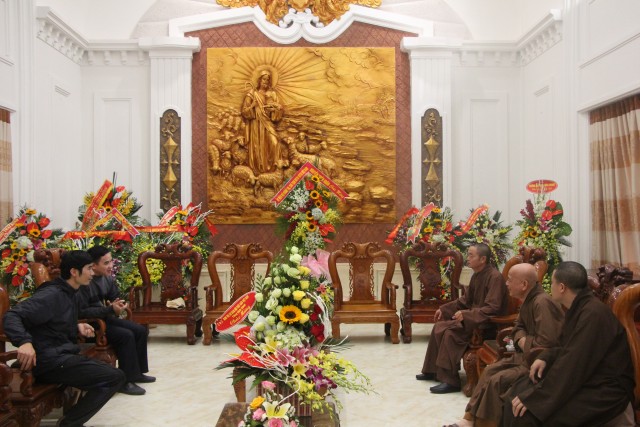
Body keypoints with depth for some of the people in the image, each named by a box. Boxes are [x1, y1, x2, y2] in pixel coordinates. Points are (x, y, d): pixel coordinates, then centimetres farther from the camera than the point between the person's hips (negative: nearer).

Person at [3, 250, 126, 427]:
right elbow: (12, 316, -25)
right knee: (115, 377, -16)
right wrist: (24, 341, -42)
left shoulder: (68, 293, 14)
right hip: (51, 360, -10)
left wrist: (77, 327, 7)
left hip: (64, 355, 10)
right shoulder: (52, 294, -16)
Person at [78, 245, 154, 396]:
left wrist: (117, 305, -12)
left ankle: (137, 372, 13)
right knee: (126, 335, -24)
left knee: (141, 331, 0)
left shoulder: (108, 278, 1)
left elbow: (115, 298, 13)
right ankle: (125, 381, -13)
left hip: (106, 318, 9)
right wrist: (110, 309, -29)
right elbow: (82, 312, -27)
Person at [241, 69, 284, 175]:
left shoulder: (272, 94, 10)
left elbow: (281, 111, 7)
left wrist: (276, 107, -13)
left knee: (273, 143, -14)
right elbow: (244, 112, -1)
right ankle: (258, 170, 6)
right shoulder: (252, 93, 2)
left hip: (268, 124, 2)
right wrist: (252, 105, -16)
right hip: (256, 125, -2)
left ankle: (270, 167, -3)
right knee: (258, 147, -5)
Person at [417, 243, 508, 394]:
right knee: (439, 326, 1)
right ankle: (433, 370, 11)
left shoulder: (495, 277, -20)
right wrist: (443, 309, 9)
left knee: (450, 332, -25)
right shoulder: (477, 275, 8)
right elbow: (465, 300, 16)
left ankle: (450, 381, -19)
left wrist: (466, 314, -32)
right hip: (474, 318, 9)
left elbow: (492, 309, -27)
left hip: (488, 324, -9)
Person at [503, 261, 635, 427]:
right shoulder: (579, 307, 8)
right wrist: (545, 357, 1)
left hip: (603, 392, -10)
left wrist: (533, 397, -23)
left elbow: (574, 364, -27)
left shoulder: (593, 314, -24)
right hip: (582, 377, 10)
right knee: (515, 393, 2)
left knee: (524, 413, -23)